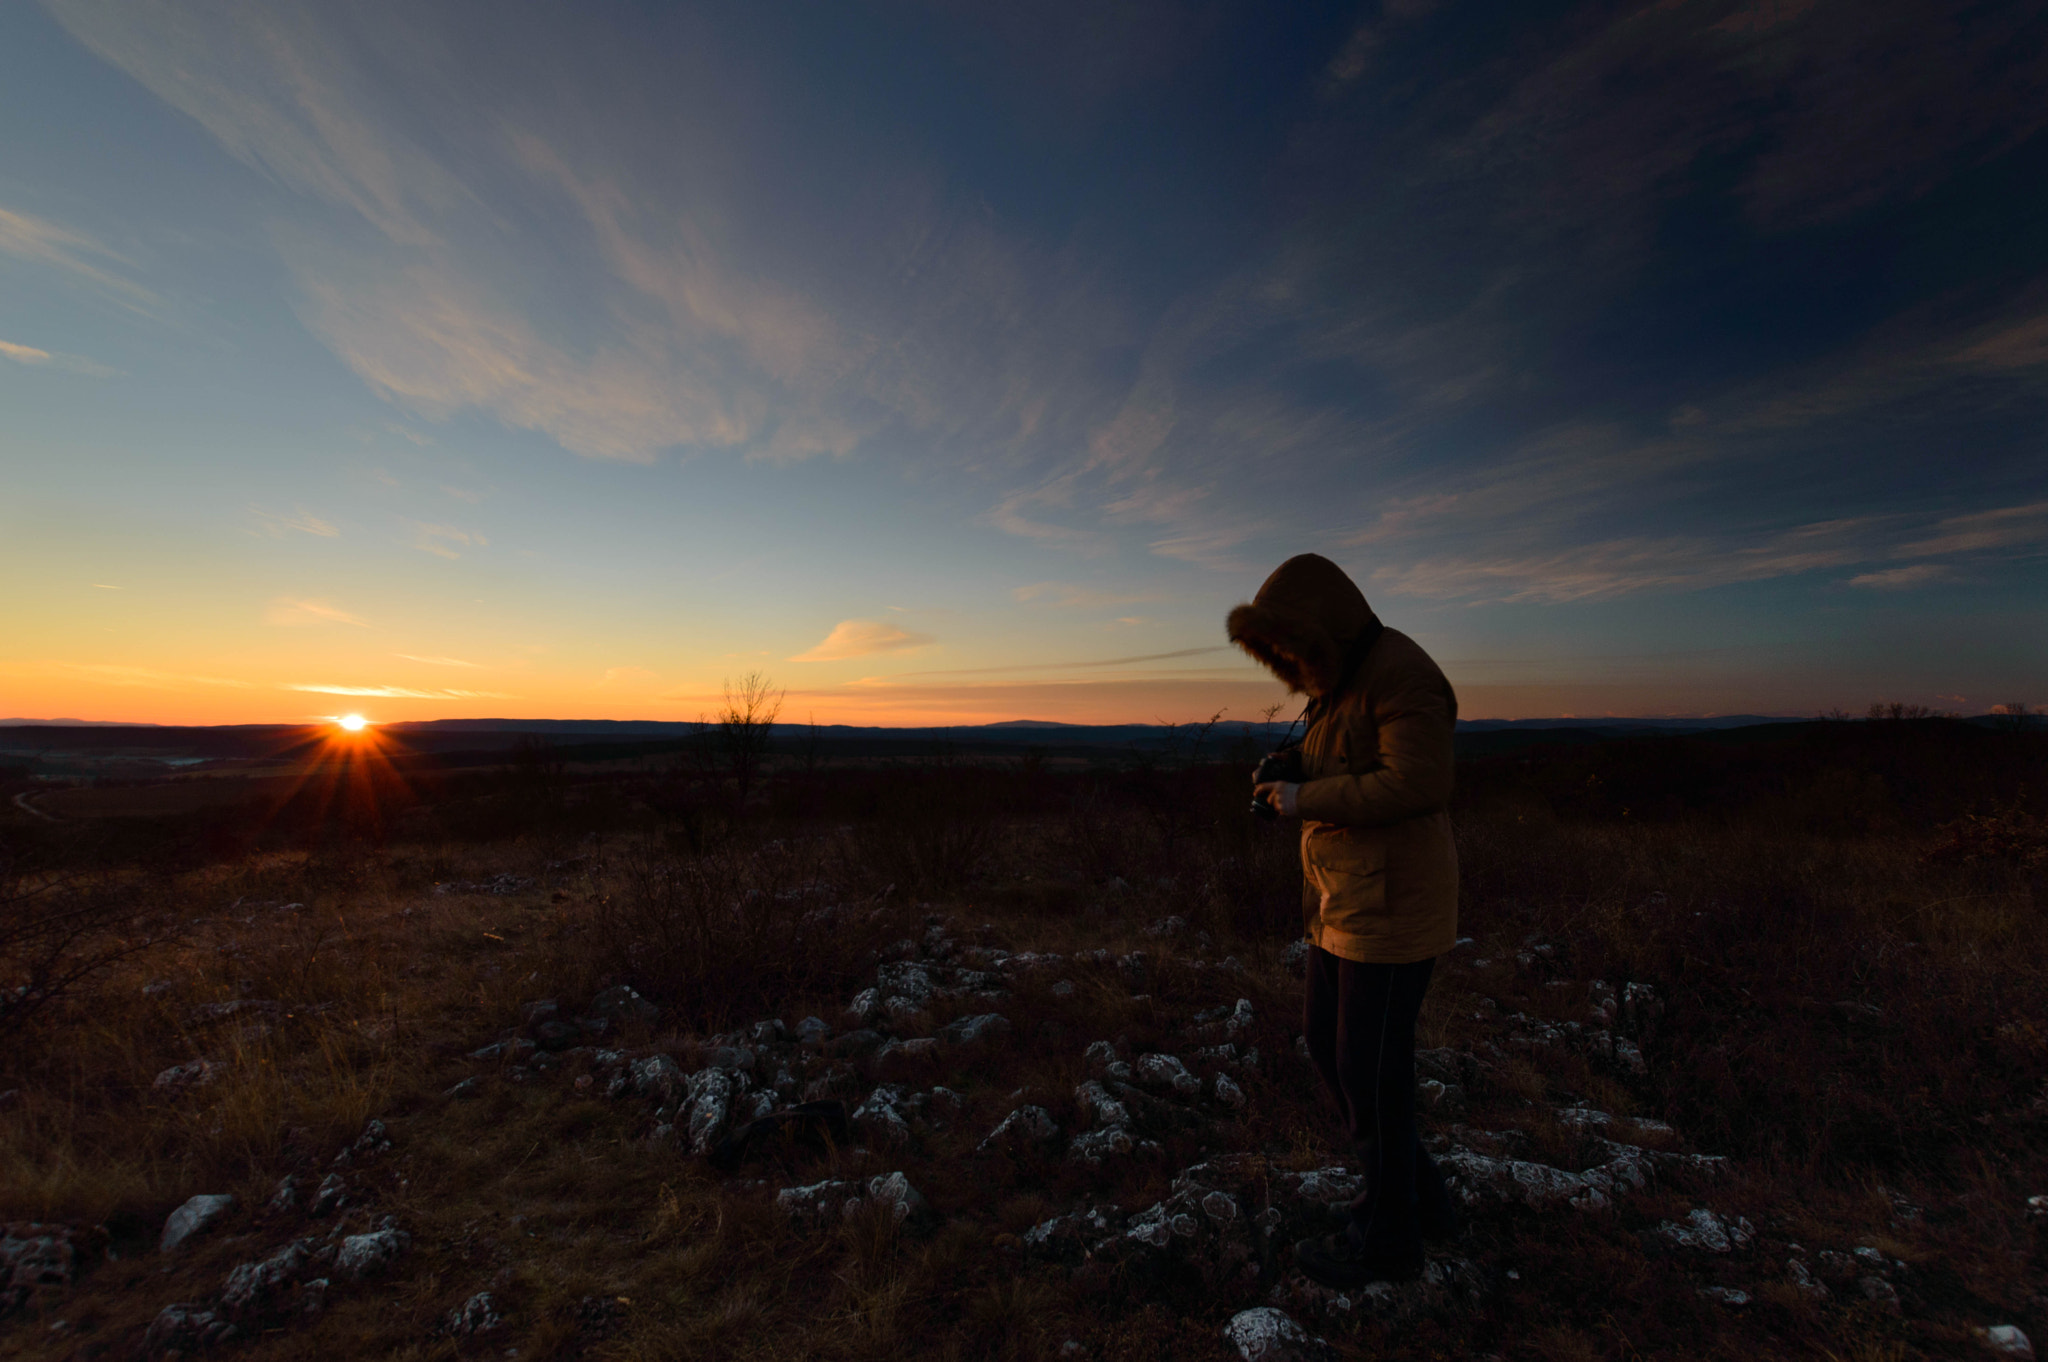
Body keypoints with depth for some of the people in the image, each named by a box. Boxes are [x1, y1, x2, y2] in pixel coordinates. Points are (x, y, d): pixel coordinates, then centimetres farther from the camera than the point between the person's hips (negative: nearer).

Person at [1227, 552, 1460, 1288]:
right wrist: (1291, 779, 0)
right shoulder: (1341, 682, 12)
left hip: (1392, 903, -10)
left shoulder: (1400, 672, -17)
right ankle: (1418, 1193, 36)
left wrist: (1307, 800, -19)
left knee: (1371, 1068, 4)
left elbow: (1415, 784, -25)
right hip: (1343, 898, 10)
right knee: (1327, 1043, 17)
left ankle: (1389, 1237, 26)